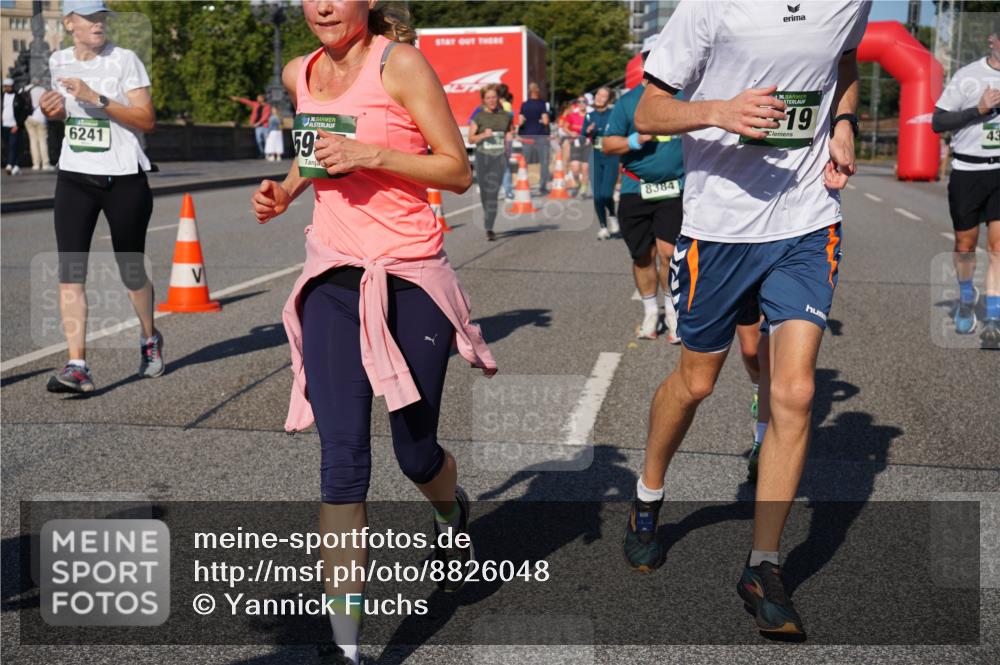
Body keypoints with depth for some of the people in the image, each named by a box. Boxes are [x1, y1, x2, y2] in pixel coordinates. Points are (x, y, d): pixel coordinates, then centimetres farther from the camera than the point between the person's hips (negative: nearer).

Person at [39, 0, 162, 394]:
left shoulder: (124, 60, -7)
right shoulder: (59, 62, 7)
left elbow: (147, 120, -14)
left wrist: (96, 98, -23)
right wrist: (53, 111, -1)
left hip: (124, 179, -3)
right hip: (75, 178, 3)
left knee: (132, 272, 8)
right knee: (70, 271, -11)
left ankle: (150, 339, 36)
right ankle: (77, 366, -12)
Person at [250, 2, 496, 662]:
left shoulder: (400, 63, -8)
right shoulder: (299, 75, 10)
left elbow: (458, 171, -8)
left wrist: (370, 153, -20)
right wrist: (285, 189, 10)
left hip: (412, 276, -3)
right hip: (333, 279, 4)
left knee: (416, 452, 7)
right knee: (343, 455, -7)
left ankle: (453, 516, 46)